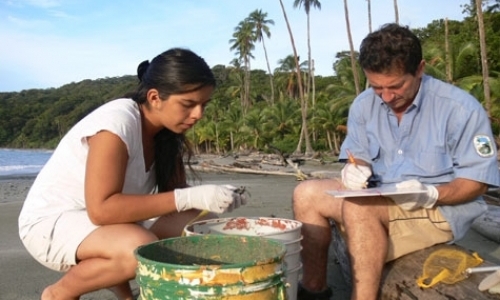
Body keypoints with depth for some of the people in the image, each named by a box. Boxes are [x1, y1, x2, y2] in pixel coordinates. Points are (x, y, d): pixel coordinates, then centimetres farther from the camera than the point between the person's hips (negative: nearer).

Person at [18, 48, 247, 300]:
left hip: (110, 219, 7)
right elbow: (101, 209, -34)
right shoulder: (117, 123, -27)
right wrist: (190, 198, -37)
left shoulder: (167, 131, -4)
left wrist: (209, 197, -24)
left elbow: (174, 192, -2)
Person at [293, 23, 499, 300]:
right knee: (306, 194, -10)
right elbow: (358, 155, 8)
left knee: (358, 208, -32)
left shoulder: (460, 108, -15)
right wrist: (354, 170, -18)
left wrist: (431, 194, -29)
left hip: (442, 208, -5)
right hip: (379, 201, 6)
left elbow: (478, 180, -11)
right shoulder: (364, 105, -1)